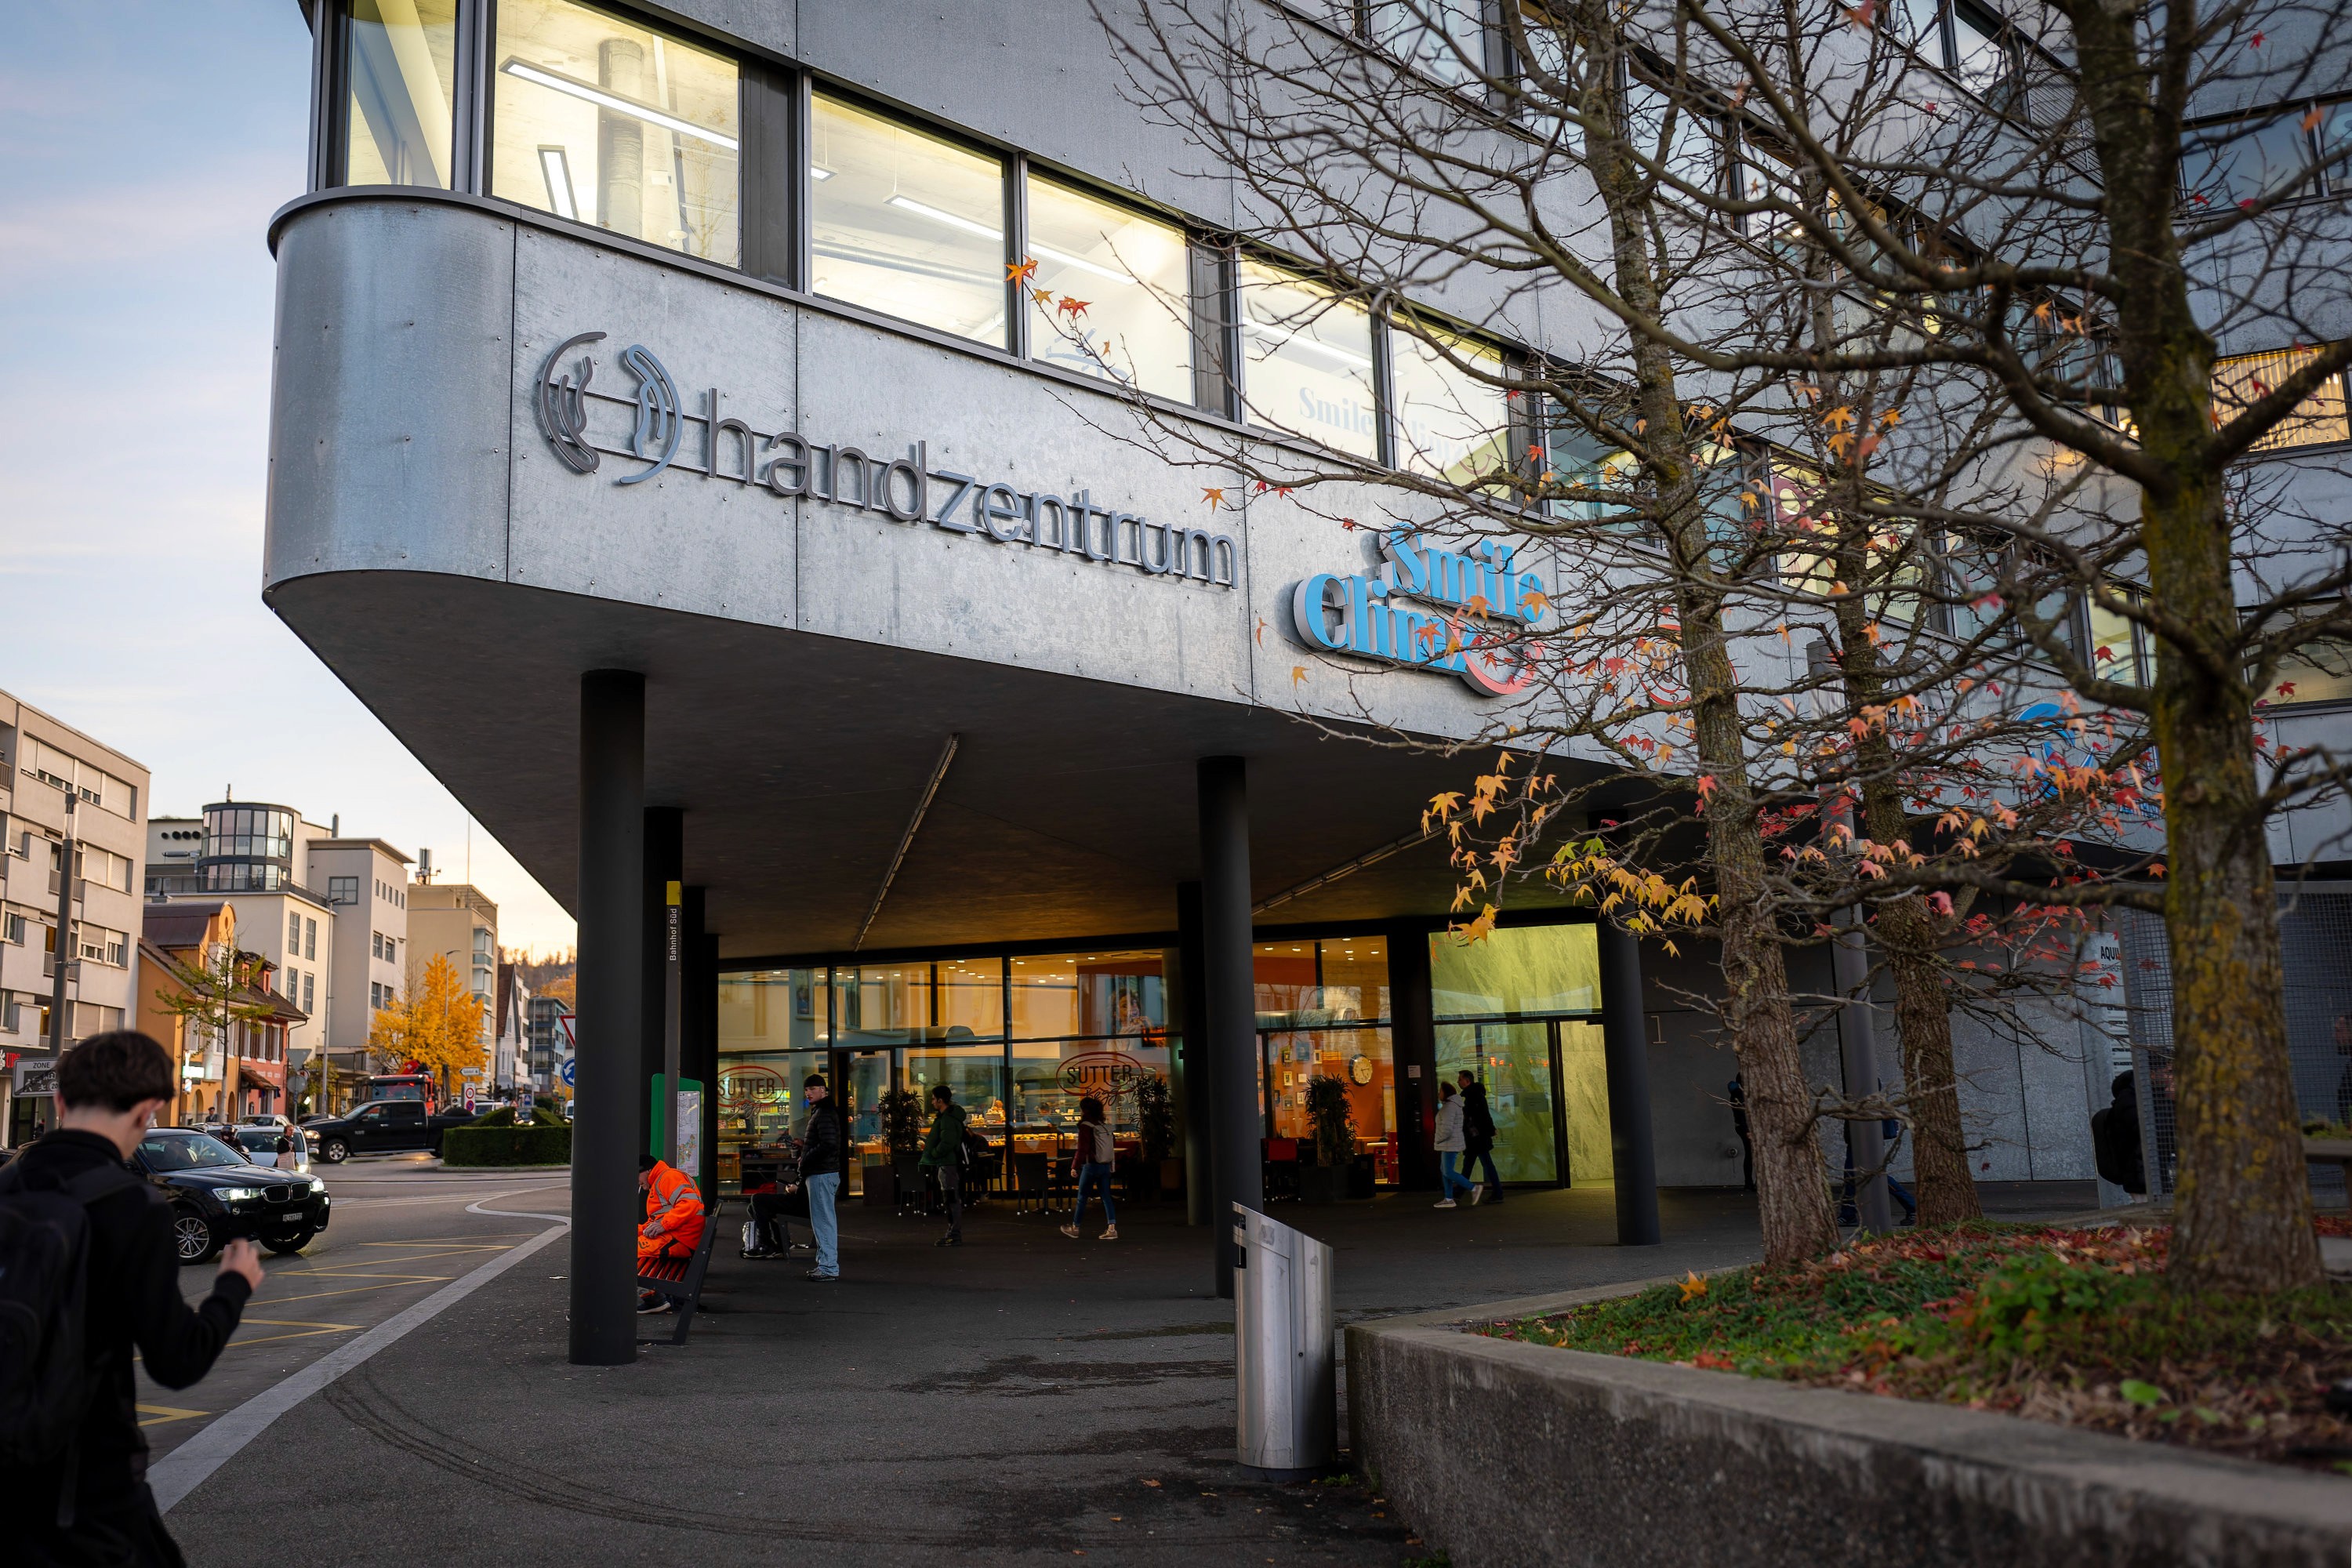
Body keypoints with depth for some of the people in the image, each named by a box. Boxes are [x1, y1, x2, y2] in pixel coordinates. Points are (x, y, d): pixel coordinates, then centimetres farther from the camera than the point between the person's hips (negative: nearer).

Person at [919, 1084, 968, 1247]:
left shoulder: (948, 1119, -18)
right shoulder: (944, 1116, 17)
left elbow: (947, 1144, -27)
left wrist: (933, 1153, -13)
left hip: (949, 1165, -11)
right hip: (945, 1164, 11)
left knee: (952, 1200, -8)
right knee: (952, 1200, 14)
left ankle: (955, 1236, -7)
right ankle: (953, 1234, 21)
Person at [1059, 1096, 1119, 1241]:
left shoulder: (1086, 1126, -12)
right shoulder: (1104, 1124, 8)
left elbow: (1082, 1149, -15)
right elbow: (1111, 1147, 13)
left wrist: (1075, 1166, -9)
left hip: (1091, 1165, -6)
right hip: (1106, 1165, 6)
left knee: (1082, 1197, 7)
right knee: (1106, 1197, 5)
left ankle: (1074, 1228, 18)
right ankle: (1112, 1228, -3)